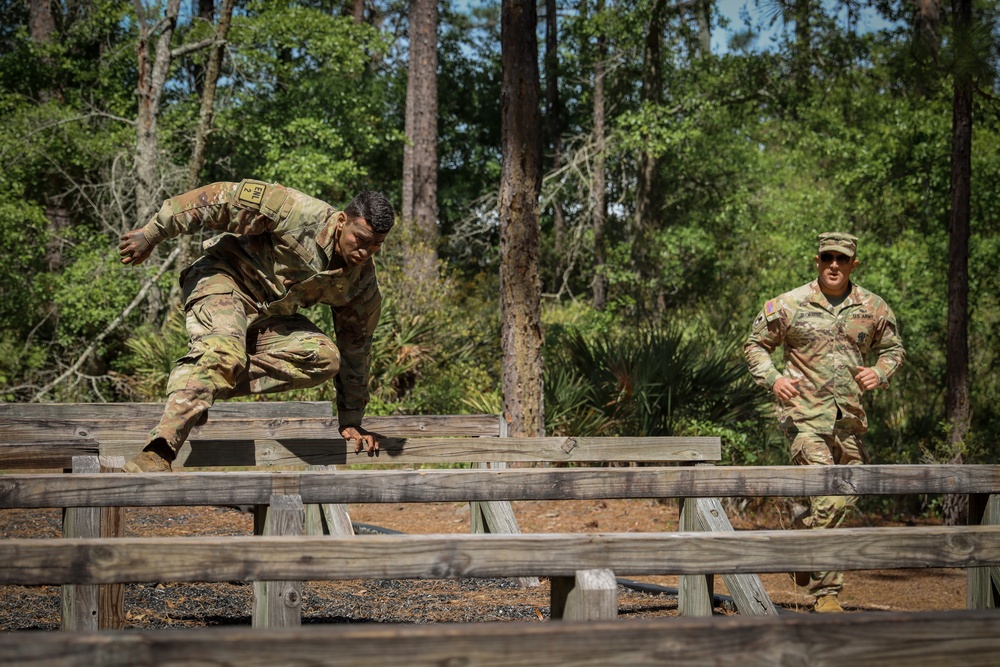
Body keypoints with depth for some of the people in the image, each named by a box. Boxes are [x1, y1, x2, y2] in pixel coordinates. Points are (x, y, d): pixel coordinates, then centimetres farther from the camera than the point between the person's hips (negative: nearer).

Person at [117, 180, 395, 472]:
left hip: (270, 317, 6)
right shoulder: (301, 215, -23)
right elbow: (224, 198, -20)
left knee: (325, 357, -19)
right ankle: (157, 453, -50)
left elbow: (355, 347, 7)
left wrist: (351, 422, 10)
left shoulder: (363, 283, -4)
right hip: (224, 281, -6)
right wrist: (152, 233, -19)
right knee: (223, 353, -36)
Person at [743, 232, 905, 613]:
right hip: (805, 414, -5)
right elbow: (755, 345, 7)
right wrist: (772, 379, -11)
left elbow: (893, 349, 20)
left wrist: (880, 372, -2)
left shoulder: (873, 308, 8)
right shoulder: (790, 305, -1)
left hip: (849, 418, 5)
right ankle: (826, 591, -11)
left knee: (845, 498, 10)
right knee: (828, 500, -16)